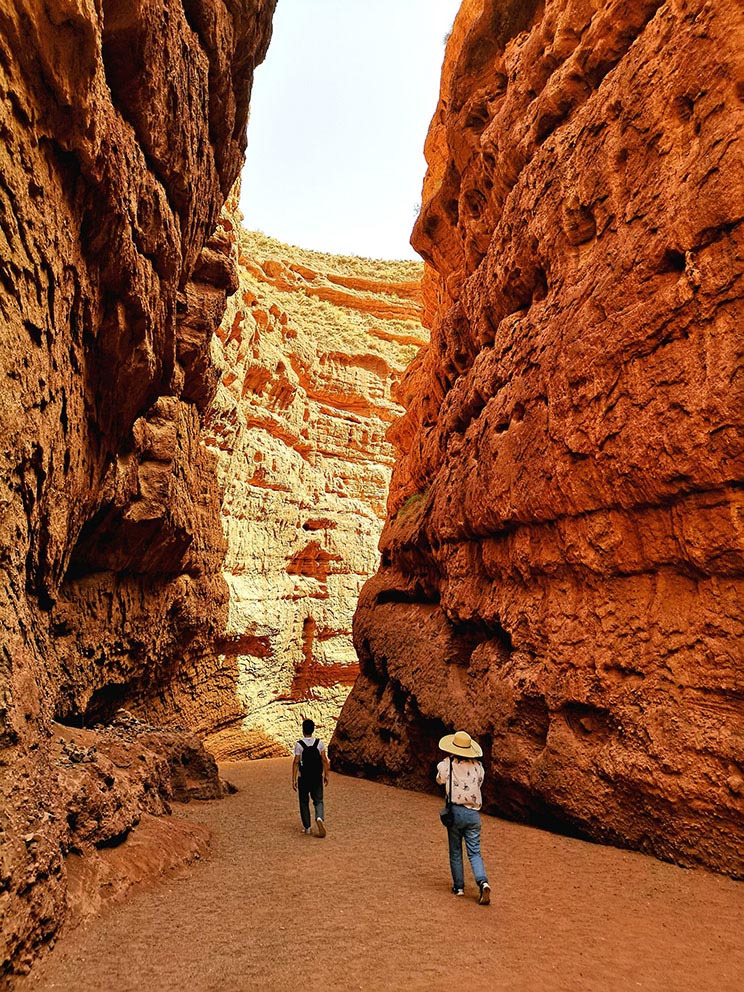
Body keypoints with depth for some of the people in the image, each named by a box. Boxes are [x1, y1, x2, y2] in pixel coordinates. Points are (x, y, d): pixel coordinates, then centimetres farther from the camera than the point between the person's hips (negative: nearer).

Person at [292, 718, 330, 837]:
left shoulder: (299, 744, -10)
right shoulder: (319, 743, -3)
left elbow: (296, 762, -11)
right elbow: (325, 760, -1)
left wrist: (294, 780, -6)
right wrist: (326, 775, 8)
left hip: (303, 778, -1)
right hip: (317, 778, 2)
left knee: (304, 802, 13)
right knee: (318, 800, 8)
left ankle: (307, 827, 18)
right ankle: (319, 818, -19)